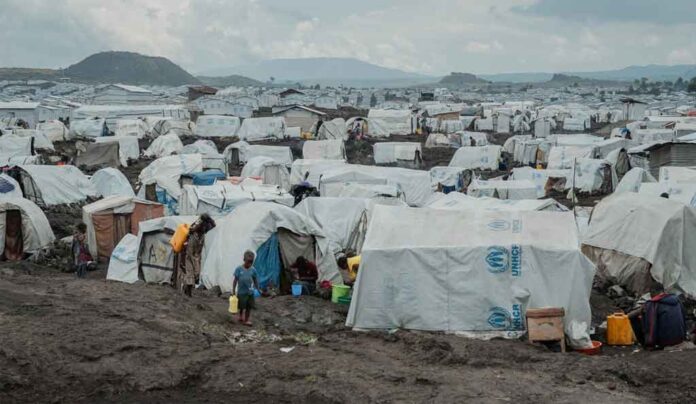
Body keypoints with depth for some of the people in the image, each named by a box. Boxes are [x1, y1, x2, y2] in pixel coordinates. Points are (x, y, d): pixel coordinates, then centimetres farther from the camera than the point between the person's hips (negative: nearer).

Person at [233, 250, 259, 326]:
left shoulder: (253, 270, -4)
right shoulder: (239, 269, -11)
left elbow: (255, 281, 3)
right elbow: (235, 280, -6)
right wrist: (233, 290, -5)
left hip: (250, 292, 2)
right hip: (241, 292, -2)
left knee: (249, 307, 6)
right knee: (242, 307, 11)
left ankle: (246, 319, 19)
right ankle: (241, 317, 33)